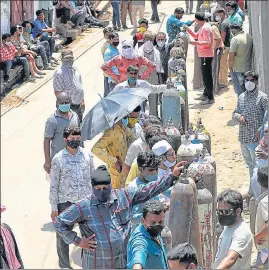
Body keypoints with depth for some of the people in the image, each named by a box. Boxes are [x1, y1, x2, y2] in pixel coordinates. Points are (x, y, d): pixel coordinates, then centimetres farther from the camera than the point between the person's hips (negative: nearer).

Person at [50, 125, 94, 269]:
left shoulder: (87, 155, 0)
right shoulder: (58, 159, -8)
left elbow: (93, 177, 9)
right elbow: (54, 185, -4)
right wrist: (54, 208, -5)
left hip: (85, 201, 2)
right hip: (65, 203, -2)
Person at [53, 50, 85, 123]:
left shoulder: (75, 69, 8)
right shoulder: (60, 73, -17)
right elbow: (57, 92, -18)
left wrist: (82, 101, 18)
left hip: (78, 105, 8)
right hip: (69, 106, -8)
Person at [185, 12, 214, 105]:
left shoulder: (205, 28, -18)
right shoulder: (203, 27, 14)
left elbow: (208, 42, -26)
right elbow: (196, 35, 23)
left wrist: (197, 43, -38)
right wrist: (188, 29, 13)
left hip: (206, 55, -11)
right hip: (204, 54, 11)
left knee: (207, 76, -9)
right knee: (205, 75, 20)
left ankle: (210, 98, -8)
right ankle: (206, 94, 31)